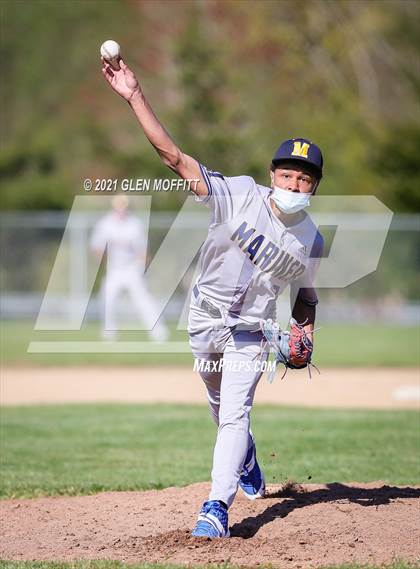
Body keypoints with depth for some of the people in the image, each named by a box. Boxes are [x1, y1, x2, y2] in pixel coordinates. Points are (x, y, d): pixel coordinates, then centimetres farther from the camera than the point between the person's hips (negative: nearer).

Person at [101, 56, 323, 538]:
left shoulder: (310, 240, -7)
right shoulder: (240, 195, -17)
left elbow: (305, 295, 11)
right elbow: (174, 158, -23)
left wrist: (304, 336, -10)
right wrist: (135, 98, -32)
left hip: (250, 332, -1)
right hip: (205, 320, 1)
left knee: (234, 414, -16)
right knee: (222, 411, 18)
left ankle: (217, 507, -22)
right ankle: (247, 471, 46)